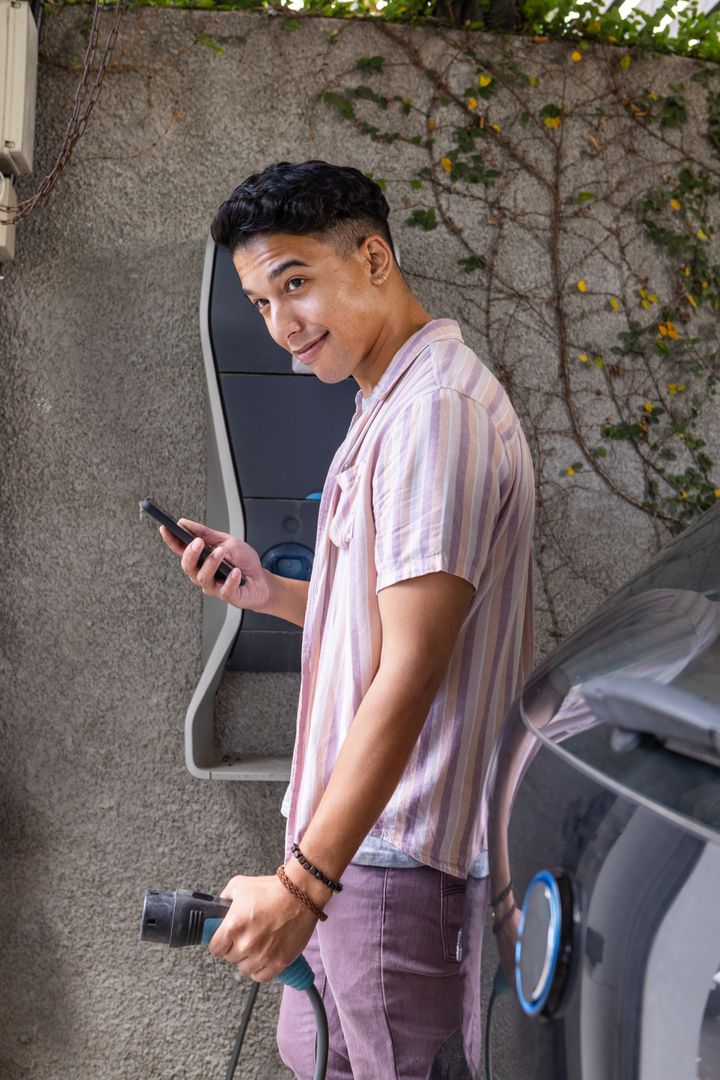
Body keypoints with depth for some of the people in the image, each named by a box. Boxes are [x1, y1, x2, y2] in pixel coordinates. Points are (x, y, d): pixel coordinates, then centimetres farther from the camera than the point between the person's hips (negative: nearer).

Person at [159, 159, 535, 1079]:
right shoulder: (391, 404, 15)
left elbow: (412, 668, -24)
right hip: (367, 830, 10)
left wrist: (305, 880, -24)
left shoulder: (435, 408, -19)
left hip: (394, 847, -10)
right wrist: (269, 593, 6)